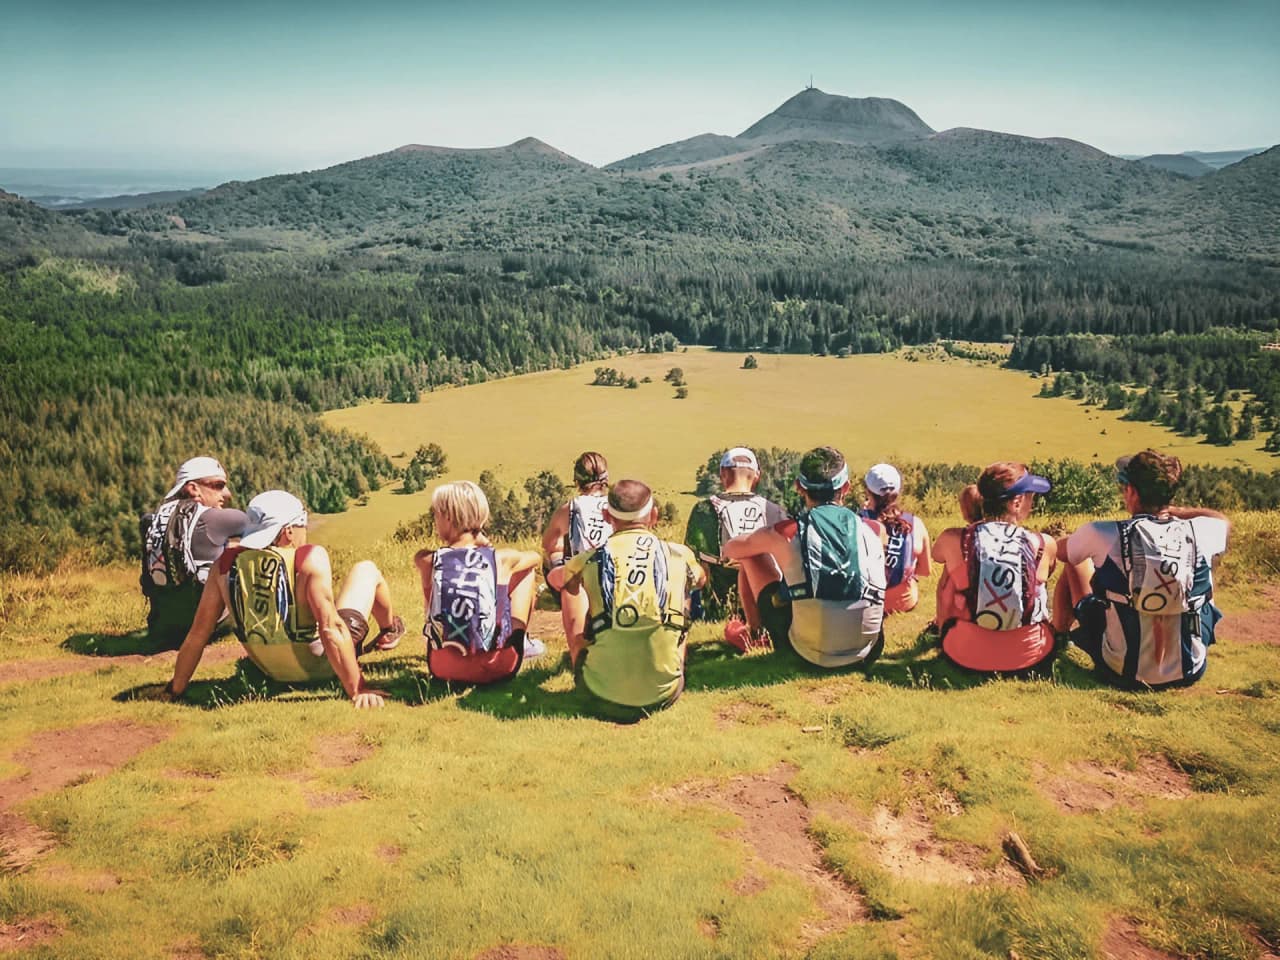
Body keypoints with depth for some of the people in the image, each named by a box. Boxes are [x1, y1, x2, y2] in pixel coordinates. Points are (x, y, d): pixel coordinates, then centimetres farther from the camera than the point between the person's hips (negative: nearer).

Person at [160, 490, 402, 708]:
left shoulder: (226, 563, -12)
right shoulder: (311, 558, -25)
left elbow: (198, 632, -8)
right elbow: (331, 629, -30)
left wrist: (175, 690, 5)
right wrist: (358, 690, -26)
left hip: (271, 671, 5)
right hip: (319, 667, -4)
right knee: (366, 569, 14)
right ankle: (389, 633, 42)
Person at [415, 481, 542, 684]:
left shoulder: (428, 562, -5)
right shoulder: (500, 559, -6)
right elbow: (535, 556, 19)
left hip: (444, 668, 1)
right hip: (496, 667, -1)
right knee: (527, 569, 18)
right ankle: (520, 642, 33)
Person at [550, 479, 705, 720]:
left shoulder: (590, 559, -3)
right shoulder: (679, 555, -1)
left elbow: (556, 578, 23)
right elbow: (701, 579, 26)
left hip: (603, 695, -1)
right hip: (664, 694, 1)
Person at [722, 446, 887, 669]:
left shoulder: (786, 533, -12)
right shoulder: (874, 531, -4)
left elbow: (730, 549, 10)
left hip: (810, 654, -2)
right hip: (865, 655, 3)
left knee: (752, 555, 13)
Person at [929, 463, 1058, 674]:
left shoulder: (954, 540, -13)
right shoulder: (1044, 545, -12)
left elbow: (936, 554, 14)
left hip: (966, 657, 0)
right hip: (1029, 657, 0)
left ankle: (942, 630, 50)